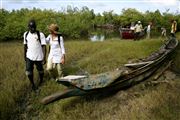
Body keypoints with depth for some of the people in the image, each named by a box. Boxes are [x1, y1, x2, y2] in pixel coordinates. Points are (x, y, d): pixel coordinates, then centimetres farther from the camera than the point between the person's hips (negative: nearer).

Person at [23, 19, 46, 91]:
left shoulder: (40, 34, -12)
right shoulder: (26, 34, 1)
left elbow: (44, 46, -12)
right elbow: (25, 45, 11)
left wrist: (44, 58, -15)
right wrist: (24, 55, 15)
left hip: (39, 57, -2)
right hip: (29, 57, 3)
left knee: (40, 71, 14)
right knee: (28, 72, -2)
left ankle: (41, 81, 43)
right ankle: (32, 84, 22)